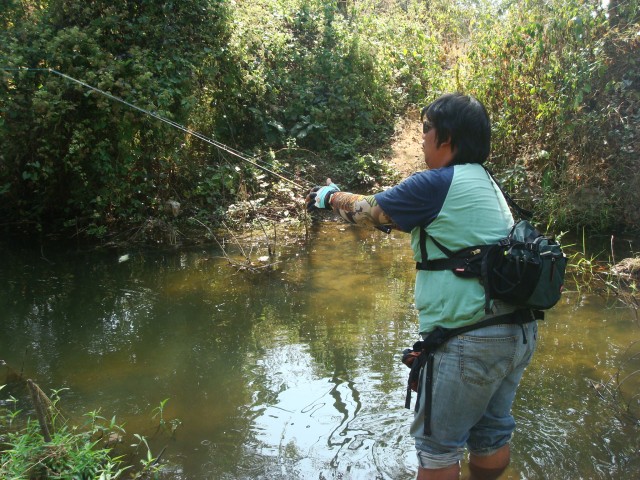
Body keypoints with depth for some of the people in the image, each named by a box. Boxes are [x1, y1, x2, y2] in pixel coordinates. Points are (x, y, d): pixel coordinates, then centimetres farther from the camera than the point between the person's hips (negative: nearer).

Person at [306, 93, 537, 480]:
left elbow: (367, 211, -2)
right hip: (518, 332, 9)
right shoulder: (485, 182, 12)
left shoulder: (436, 184, -15)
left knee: (438, 445, 8)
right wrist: (347, 198, 24)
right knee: (493, 432, 22)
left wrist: (331, 197, 18)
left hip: (469, 341, -9)